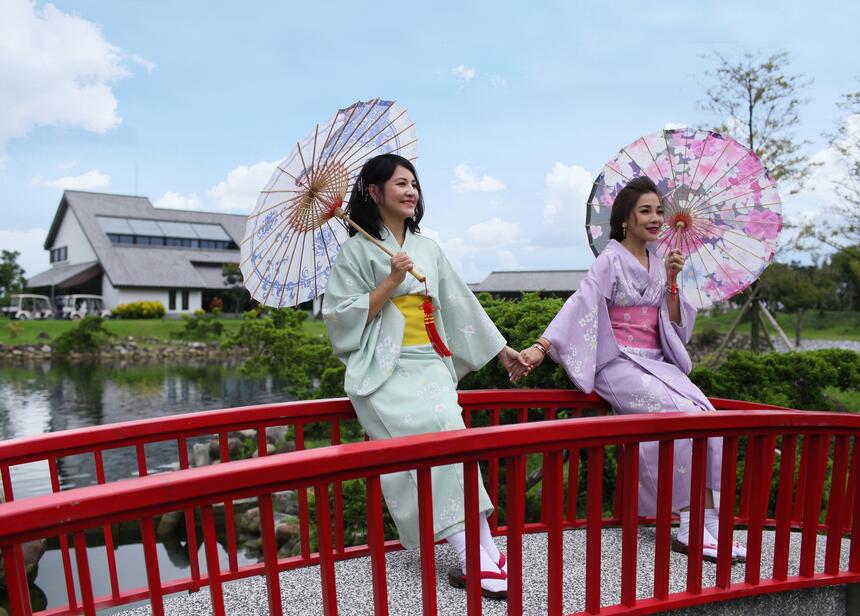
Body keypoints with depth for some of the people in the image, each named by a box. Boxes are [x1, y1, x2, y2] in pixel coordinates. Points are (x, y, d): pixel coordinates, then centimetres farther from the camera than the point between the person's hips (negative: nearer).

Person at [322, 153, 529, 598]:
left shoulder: (428, 249, 18)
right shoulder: (357, 250, 3)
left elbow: (461, 304, 20)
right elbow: (342, 319, -4)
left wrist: (502, 350, 20)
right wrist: (391, 282, -11)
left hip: (430, 363, 4)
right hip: (383, 369, -4)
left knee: (443, 421, -26)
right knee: (436, 428, -28)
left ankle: (476, 555, -19)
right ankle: (480, 554, -22)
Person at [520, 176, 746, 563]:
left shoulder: (657, 263, 15)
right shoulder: (612, 260, -4)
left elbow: (675, 324, 14)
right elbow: (580, 306, -16)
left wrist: (671, 280, -1)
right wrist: (540, 347, -29)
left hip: (657, 363, 6)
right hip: (619, 364, -6)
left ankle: (710, 524, -11)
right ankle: (691, 528, -12)